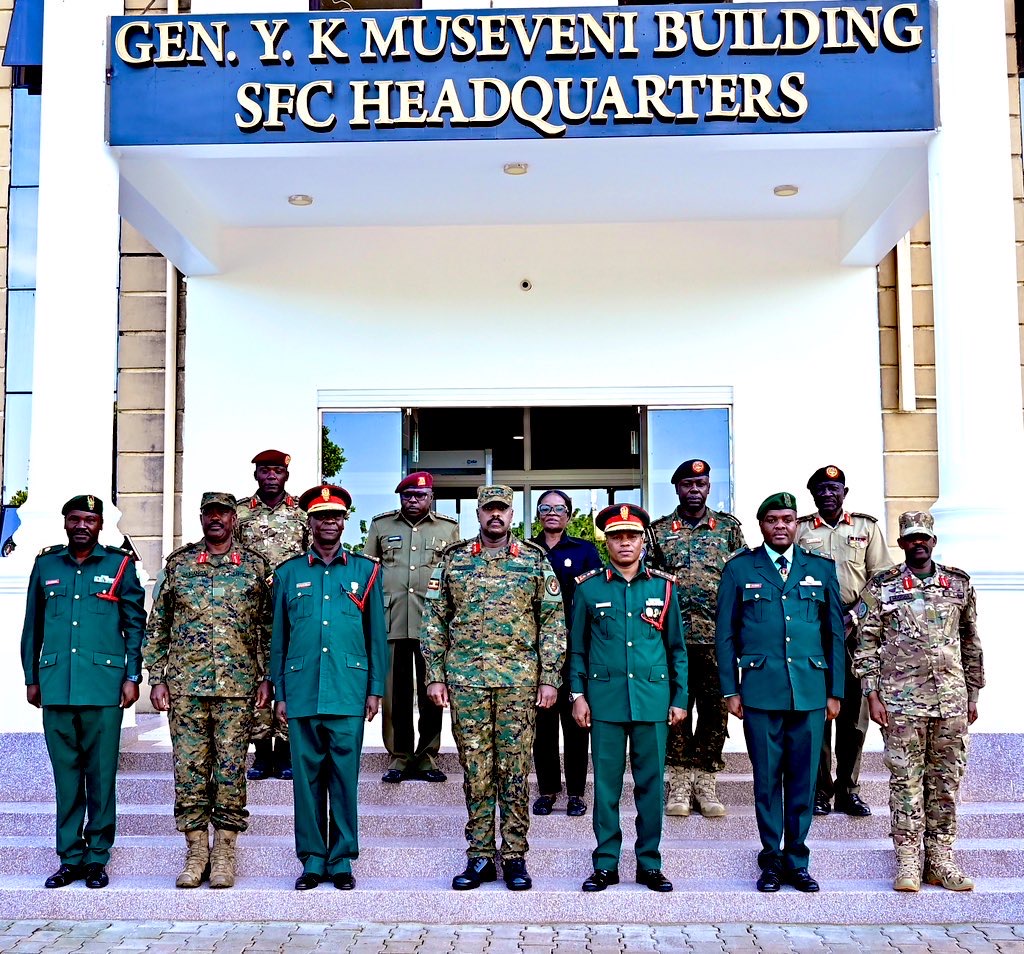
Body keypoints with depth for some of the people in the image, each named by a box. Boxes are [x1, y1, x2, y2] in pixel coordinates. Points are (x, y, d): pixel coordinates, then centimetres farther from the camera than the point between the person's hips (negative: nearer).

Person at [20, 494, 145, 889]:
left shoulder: (120, 565, 4)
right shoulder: (45, 564, 11)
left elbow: (136, 624, 5)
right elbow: (33, 626, 15)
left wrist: (132, 676, -1)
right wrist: (31, 678, 13)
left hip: (103, 688, -2)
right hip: (56, 687, 2)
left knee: (101, 774, 2)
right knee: (66, 774, 8)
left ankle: (97, 858, 12)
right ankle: (69, 858, 17)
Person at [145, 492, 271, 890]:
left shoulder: (254, 566, 7)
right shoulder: (178, 562, 8)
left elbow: (267, 627, 8)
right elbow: (157, 625, 9)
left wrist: (266, 678, 2)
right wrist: (156, 678, 3)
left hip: (237, 685, -1)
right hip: (185, 684, 1)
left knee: (231, 768, 1)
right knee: (189, 767, 3)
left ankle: (224, 853, 11)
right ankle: (196, 852, 13)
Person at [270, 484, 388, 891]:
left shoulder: (365, 570, 8)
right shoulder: (288, 573, 10)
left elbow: (377, 634, 8)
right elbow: (278, 638, 12)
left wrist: (375, 689, 3)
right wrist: (279, 692, 7)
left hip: (348, 693, -1)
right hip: (301, 693, 1)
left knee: (345, 776, 3)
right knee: (306, 775, 5)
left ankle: (342, 859, 13)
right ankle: (312, 858, 16)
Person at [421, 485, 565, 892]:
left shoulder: (535, 560, 5)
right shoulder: (452, 560, 7)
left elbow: (553, 623, 4)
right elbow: (434, 620, 8)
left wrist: (550, 678, -2)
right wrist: (435, 675, 2)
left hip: (519, 679, -1)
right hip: (465, 679, 1)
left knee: (514, 769, 3)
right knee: (475, 769, 5)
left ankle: (514, 857, 13)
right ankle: (479, 857, 15)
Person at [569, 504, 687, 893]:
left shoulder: (664, 586, 6)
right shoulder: (588, 588, 4)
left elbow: (677, 648, 10)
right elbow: (576, 647, 8)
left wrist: (680, 698, 5)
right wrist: (577, 694, 0)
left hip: (653, 699, 1)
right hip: (605, 700, -1)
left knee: (651, 783, 6)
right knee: (606, 783, 4)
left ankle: (649, 863, 18)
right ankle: (605, 864, 15)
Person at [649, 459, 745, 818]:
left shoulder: (729, 528, 9)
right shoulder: (658, 531, 8)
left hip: (719, 637, 0)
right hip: (673, 637, 0)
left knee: (715, 709, 4)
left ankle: (706, 781, 14)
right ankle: (680, 781, 13)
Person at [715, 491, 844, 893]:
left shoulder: (821, 569, 10)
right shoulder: (739, 569, 6)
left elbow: (835, 633, 11)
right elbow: (725, 634, 6)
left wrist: (835, 691, 7)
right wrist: (730, 690, 1)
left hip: (811, 691, 2)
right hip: (760, 691, -1)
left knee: (803, 778, 5)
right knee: (767, 778, 4)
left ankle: (796, 861, 18)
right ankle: (771, 861, 16)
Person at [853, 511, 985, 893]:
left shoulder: (959, 583, 9)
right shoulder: (881, 586, 1)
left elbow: (971, 643, 14)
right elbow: (866, 644, 0)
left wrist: (973, 695, 13)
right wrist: (872, 696, -7)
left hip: (952, 699, 3)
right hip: (901, 699, -3)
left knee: (946, 780, 8)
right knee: (905, 779, 1)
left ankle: (941, 859, 17)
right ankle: (908, 861, 7)